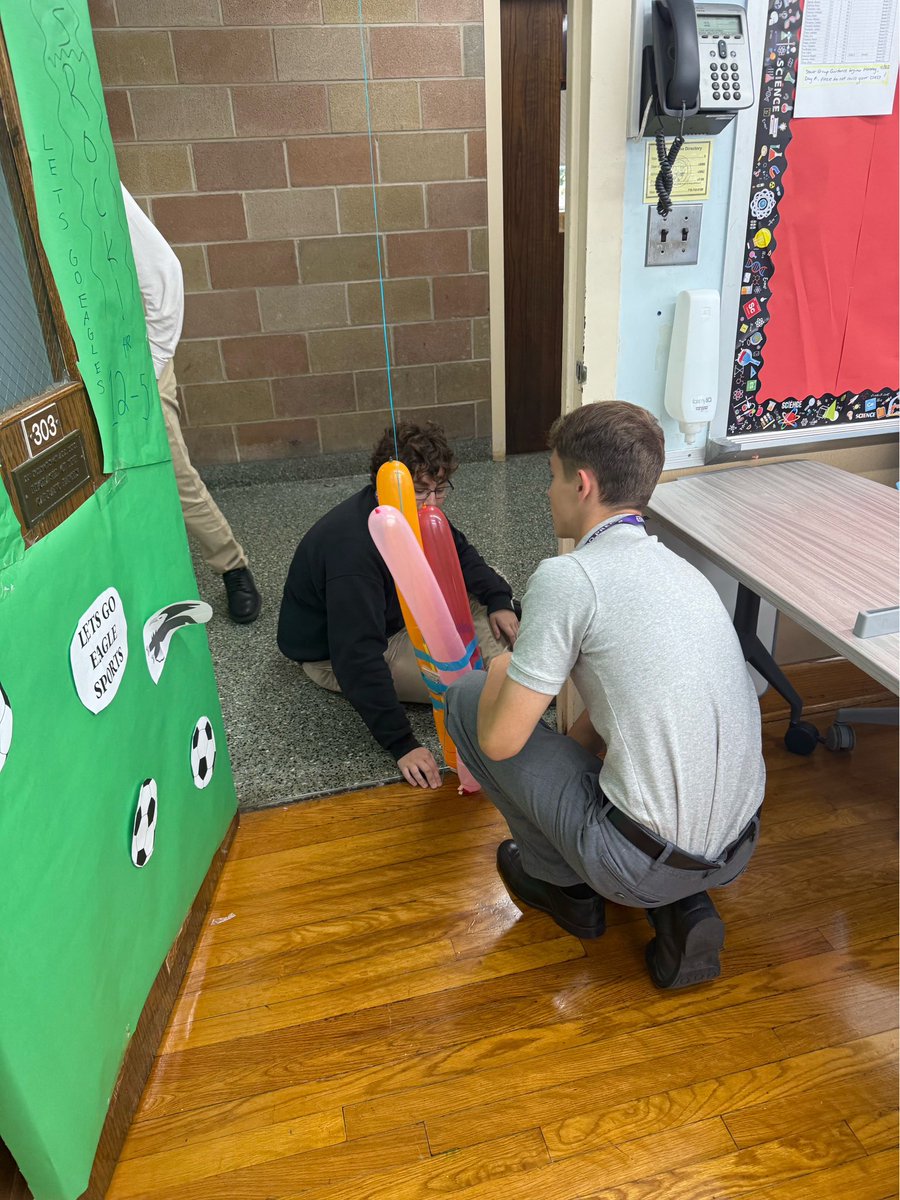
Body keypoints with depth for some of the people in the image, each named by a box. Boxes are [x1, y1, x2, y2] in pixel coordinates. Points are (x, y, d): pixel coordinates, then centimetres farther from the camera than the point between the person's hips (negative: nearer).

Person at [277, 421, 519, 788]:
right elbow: (358, 657, -38)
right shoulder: (354, 546, -37)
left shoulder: (416, 513, -11)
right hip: (331, 655, -9)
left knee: (486, 584, 2)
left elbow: (460, 554, 9)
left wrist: (498, 599, -9)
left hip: (391, 612, 9)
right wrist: (401, 744, -38)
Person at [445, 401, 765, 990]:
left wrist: (500, 671, 8)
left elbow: (500, 741, -12)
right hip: (739, 849, 8)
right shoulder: (680, 568, 9)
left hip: (645, 863, -8)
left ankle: (562, 881, 18)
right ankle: (684, 908, 15)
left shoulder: (566, 577, -17)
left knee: (467, 698, 2)